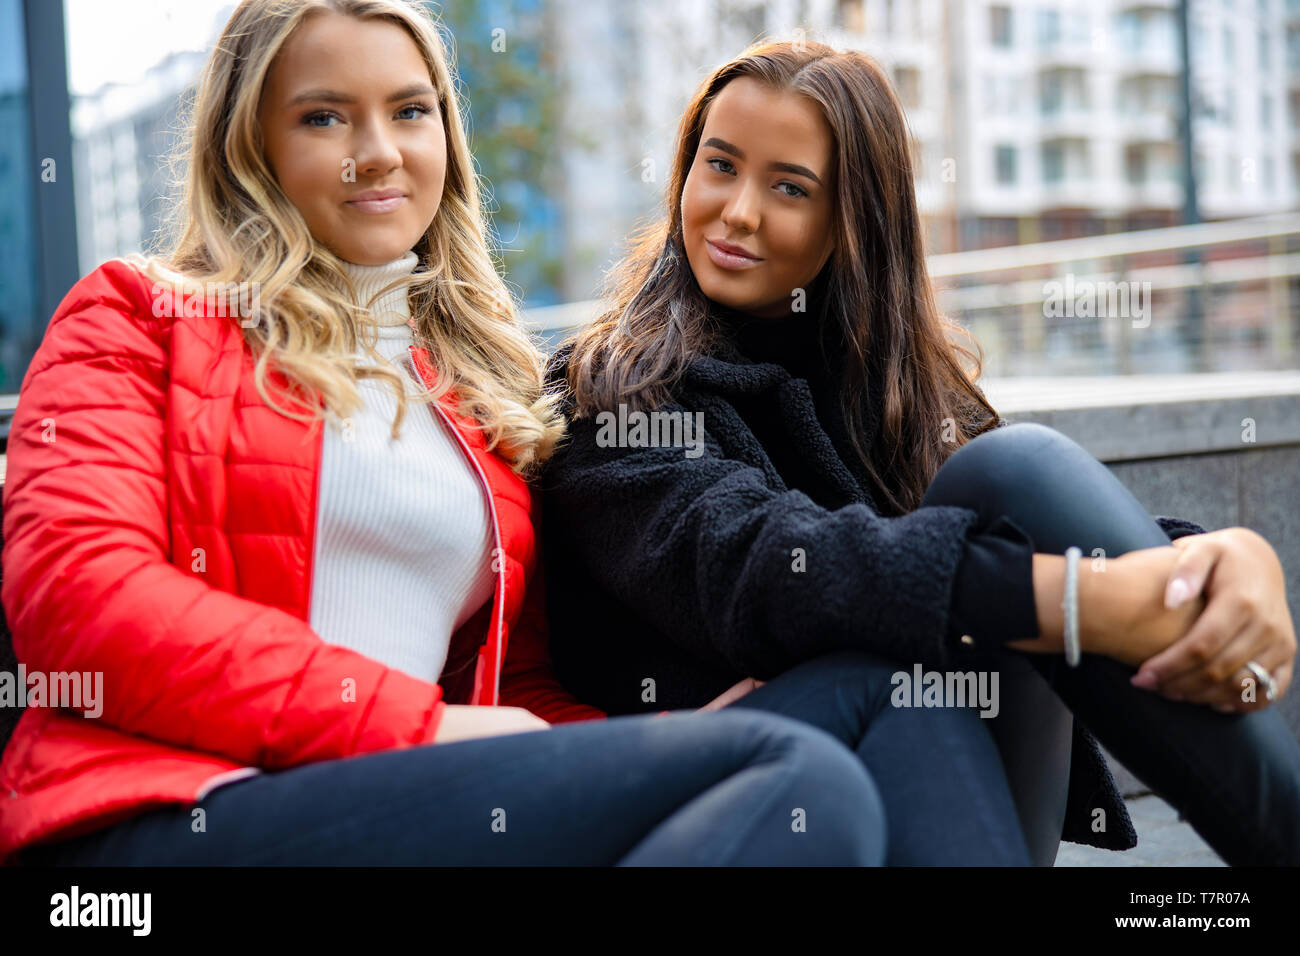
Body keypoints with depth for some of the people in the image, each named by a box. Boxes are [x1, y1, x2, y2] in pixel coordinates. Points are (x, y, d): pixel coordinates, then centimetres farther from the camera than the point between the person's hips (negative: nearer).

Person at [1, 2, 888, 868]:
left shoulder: (493, 384, 24)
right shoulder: (138, 316, 11)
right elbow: (72, 588, -7)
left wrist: (665, 737, -4)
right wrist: (419, 725, -13)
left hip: (415, 803, 5)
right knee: (803, 777, -25)